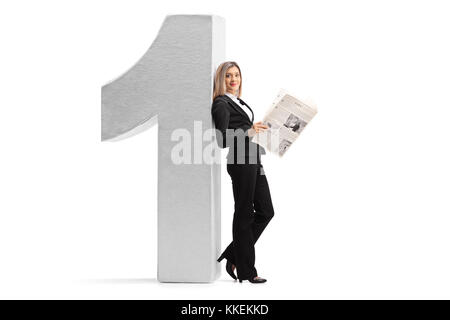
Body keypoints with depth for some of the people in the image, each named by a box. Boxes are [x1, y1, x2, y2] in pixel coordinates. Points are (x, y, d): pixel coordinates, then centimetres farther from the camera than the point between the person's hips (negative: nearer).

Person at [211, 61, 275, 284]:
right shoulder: (221, 104, -8)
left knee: (265, 211, 9)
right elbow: (223, 140, -17)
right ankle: (245, 271, 8)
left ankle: (233, 256, 17)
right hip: (240, 163, -9)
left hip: (253, 161, 9)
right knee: (244, 215, -2)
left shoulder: (238, 102, 18)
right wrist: (248, 131, -24)